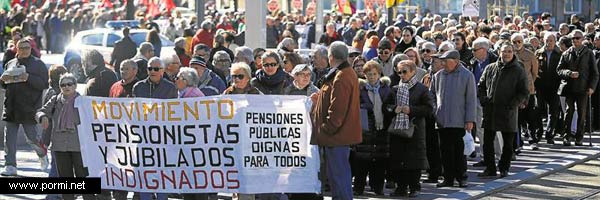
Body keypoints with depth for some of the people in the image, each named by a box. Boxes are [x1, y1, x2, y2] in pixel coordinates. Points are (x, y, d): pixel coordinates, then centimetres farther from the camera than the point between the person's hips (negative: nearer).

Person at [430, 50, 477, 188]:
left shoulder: (467, 76, -3)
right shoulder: (438, 76, 7)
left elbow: (471, 100, -3)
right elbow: (432, 95, 17)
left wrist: (470, 120, -7)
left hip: (459, 121, -4)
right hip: (442, 120, 4)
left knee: (459, 151, 1)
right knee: (446, 151, 7)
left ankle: (461, 178, 11)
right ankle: (448, 178, 14)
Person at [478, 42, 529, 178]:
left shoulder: (519, 71, -3)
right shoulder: (490, 68, 8)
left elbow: (524, 93, -4)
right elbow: (481, 86, 16)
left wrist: (512, 105, -14)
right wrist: (483, 100, 0)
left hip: (508, 114, -3)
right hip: (490, 112, 3)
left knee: (508, 143, 7)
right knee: (487, 142, 7)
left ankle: (504, 168, 19)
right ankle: (490, 168, 17)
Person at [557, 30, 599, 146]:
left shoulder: (588, 53, 7)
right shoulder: (566, 54, 10)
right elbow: (559, 69, 5)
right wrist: (569, 73, -13)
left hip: (583, 88, -1)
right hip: (569, 87, 1)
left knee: (582, 113, 1)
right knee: (569, 112, 1)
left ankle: (579, 138, 7)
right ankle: (567, 136, 5)